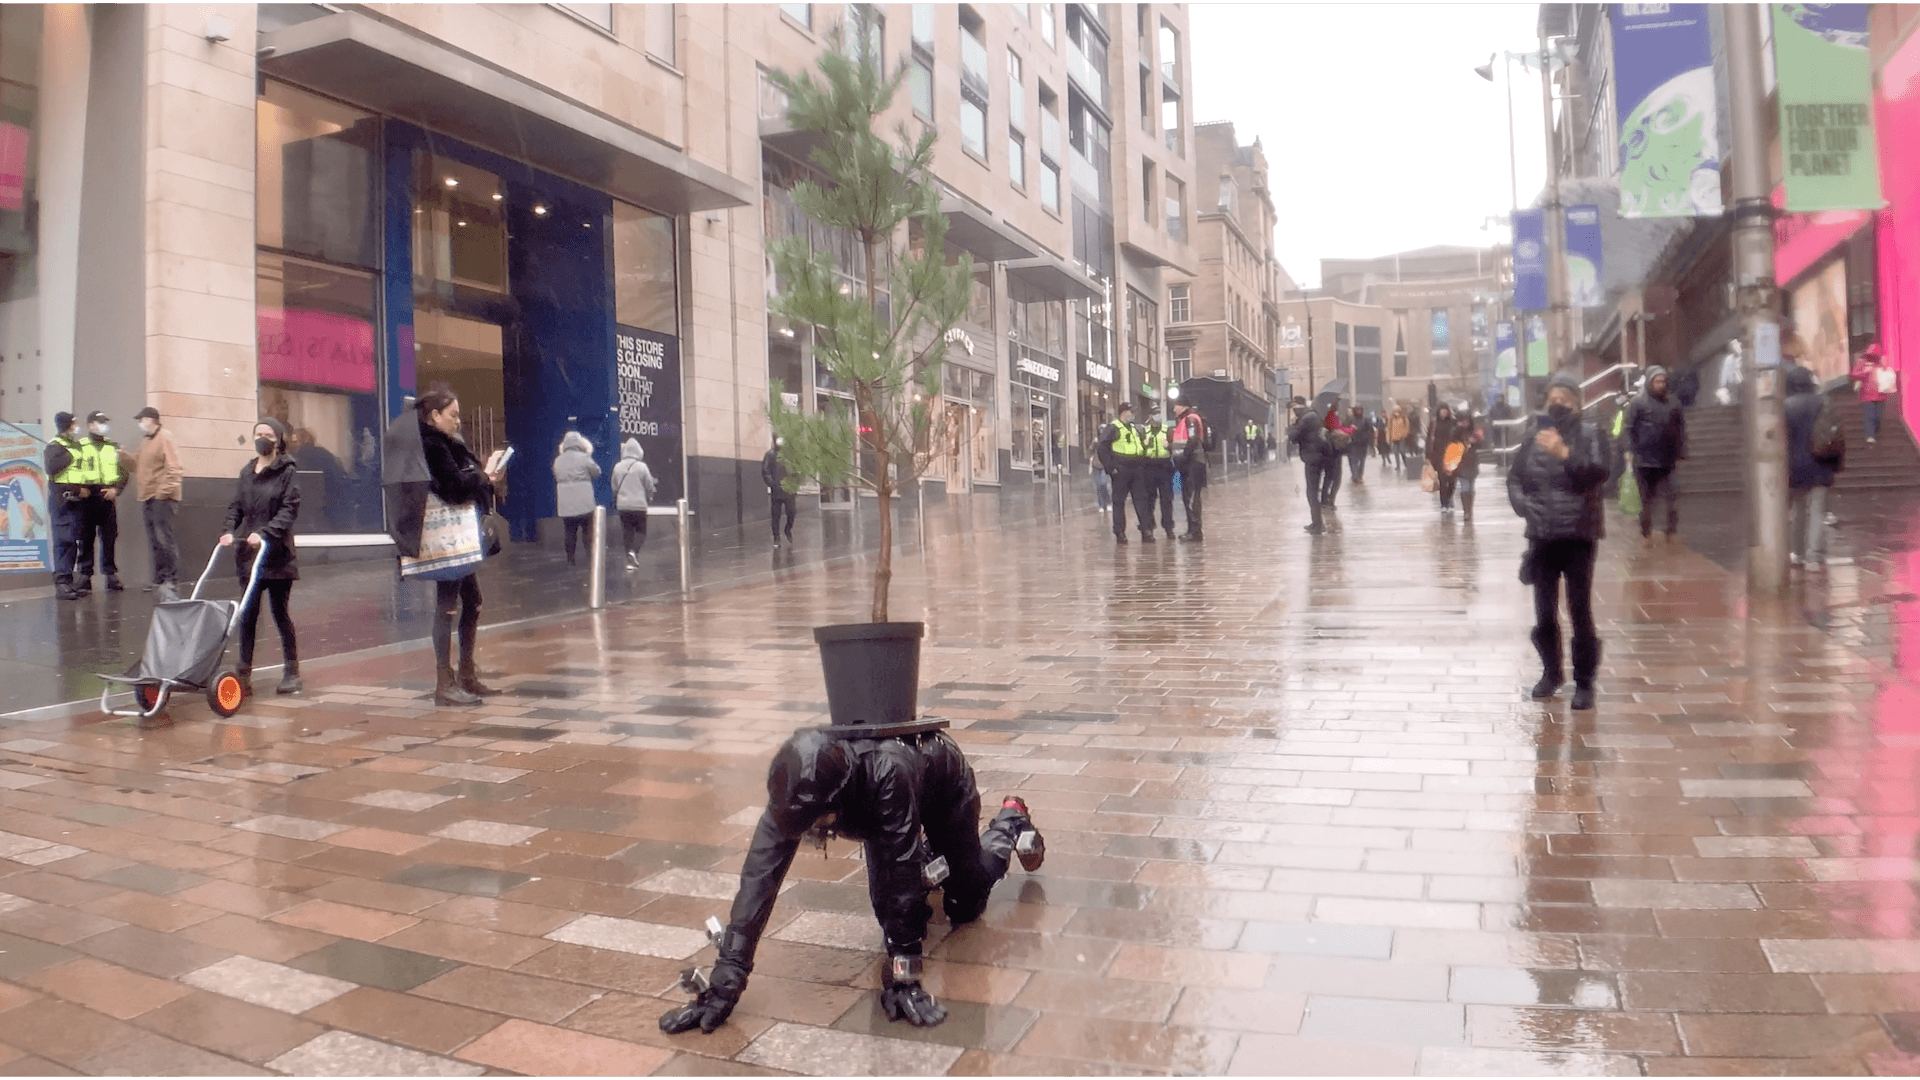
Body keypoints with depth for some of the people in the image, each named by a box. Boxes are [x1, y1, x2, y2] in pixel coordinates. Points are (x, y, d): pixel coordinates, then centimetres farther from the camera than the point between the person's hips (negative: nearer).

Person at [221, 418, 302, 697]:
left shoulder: (286, 472, -4)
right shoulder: (246, 472, 13)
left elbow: (290, 509, -12)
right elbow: (236, 506, 13)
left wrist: (265, 533, -23)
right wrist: (229, 530, -5)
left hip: (277, 553, -4)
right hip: (249, 553, 5)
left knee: (280, 612, 2)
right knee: (247, 614, 4)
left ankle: (292, 671, 13)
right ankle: (244, 673, 9)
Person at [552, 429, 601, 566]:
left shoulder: (558, 461, 8)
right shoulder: (584, 458, -7)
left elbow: (557, 478, 15)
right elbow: (597, 472, 3)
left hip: (565, 504, 4)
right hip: (584, 503, -4)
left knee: (570, 532, 8)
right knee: (589, 531, 5)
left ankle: (570, 559, 7)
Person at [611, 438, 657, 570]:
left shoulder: (617, 467, 1)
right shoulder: (641, 467, -9)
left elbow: (614, 487, 10)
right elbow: (649, 487, -3)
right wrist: (649, 500, 16)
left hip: (622, 505, 3)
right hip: (639, 504, -3)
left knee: (627, 532, 9)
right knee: (641, 531, 6)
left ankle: (631, 560, 10)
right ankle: (634, 551, -18)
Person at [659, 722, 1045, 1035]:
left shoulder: (888, 774, -51)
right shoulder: (795, 789, -37)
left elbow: (902, 873, -44)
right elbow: (759, 875, -37)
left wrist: (903, 975, -39)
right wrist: (726, 978, -40)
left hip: (947, 782, -4)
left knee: (964, 909, 7)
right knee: (889, 908, 6)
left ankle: (1010, 821, 34)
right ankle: (932, 857, 37)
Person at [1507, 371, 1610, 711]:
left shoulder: (1592, 433, -2)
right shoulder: (1535, 435, 7)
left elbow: (1599, 473, -17)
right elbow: (1514, 477, 10)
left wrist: (1565, 454, -31)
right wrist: (1523, 504, -8)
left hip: (1579, 536, -3)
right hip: (1542, 536, 3)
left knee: (1580, 612, -1)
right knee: (1544, 612, 11)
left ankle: (1584, 682, 11)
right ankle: (1551, 672, 29)